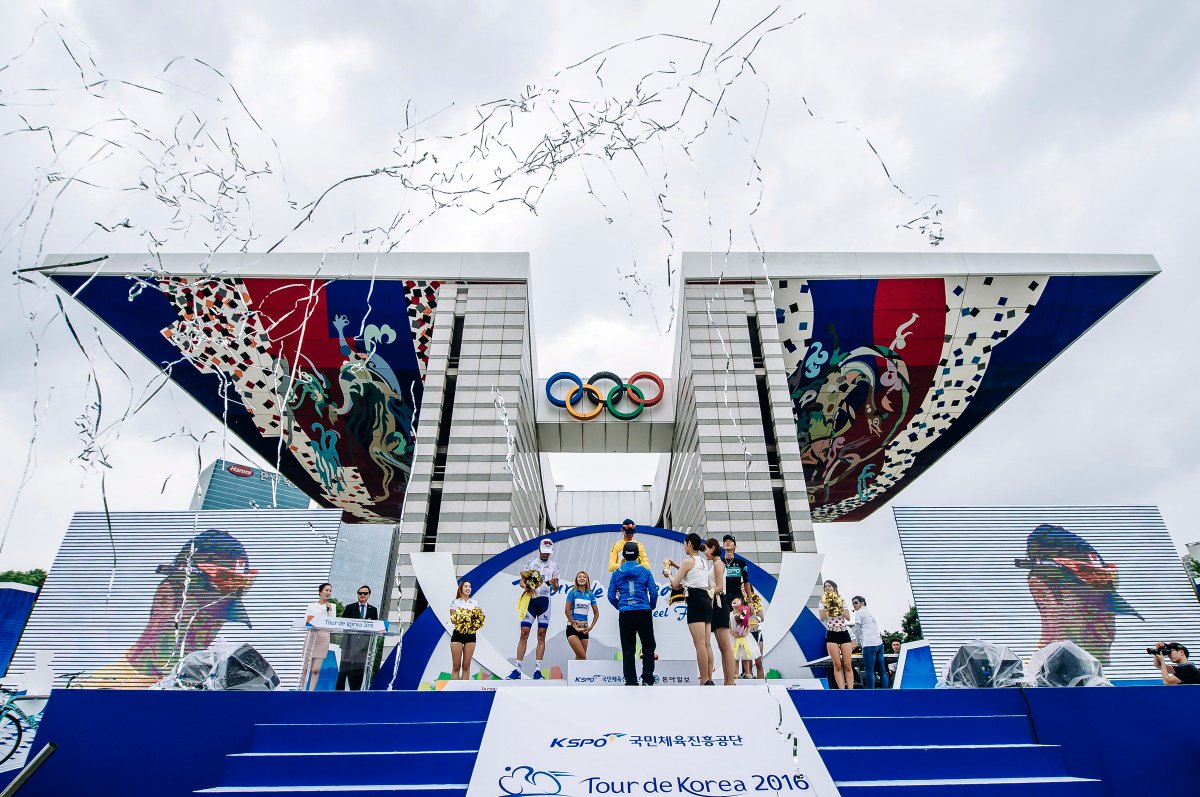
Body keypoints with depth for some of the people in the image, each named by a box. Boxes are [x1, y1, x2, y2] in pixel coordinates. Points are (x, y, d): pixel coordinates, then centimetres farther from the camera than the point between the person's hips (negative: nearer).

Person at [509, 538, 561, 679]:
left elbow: (555, 589, 8)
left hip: (544, 601, 1)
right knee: (524, 634, -5)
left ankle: (537, 670, 5)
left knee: (541, 636, 1)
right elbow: (522, 582, 8)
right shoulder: (530, 563, 9)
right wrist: (526, 586, -14)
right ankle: (517, 669, -3)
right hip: (530, 600, -1)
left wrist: (554, 584, -15)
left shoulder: (553, 566, 10)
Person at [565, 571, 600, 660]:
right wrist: (575, 625, -8)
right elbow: (567, 610, -7)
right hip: (572, 627, -4)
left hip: (584, 628, 4)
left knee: (580, 657, 3)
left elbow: (596, 613, 12)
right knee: (582, 656, -16)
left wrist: (591, 627, 3)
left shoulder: (590, 594, 8)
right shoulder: (573, 592, -2)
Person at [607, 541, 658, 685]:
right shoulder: (645, 571, 2)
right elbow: (653, 592, -1)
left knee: (628, 649, 7)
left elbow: (611, 595, 4)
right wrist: (651, 607, 15)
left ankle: (631, 682, 8)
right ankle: (647, 680, 6)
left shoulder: (617, 572, 5)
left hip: (625, 615, 1)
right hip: (644, 613, -1)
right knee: (648, 646, 11)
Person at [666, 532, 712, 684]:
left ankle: (704, 681, -12)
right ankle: (709, 679, 7)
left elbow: (675, 584, -3)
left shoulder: (688, 560, -5)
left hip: (695, 602, -9)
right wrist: (677, 566, 33)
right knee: (706, 644, 8)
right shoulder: (704, 561, 18)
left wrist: (668, 572, 15)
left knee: (699, 644, -10)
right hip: (706, 600, 9)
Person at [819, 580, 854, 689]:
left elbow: (848, 618, 1)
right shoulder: (823, 602, 7)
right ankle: (842, 691, -4)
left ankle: (850, 690, -4)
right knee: (837, 665, -5)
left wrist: (839, 606, -8)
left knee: (848, 665, -4)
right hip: (831, 635, -1)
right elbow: (822, 619, -4)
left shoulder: (842, 601, 11)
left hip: (844, 634, 1)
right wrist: (827, 606, -13)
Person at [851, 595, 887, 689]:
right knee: (882, 670, 9)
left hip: (869, 644, -8)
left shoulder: (859, 612, 1)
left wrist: (859, 643, 8)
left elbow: (857, 629, -1)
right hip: (879, 643, 8)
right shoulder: (869, 612, 24)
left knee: (869, 671, -7)